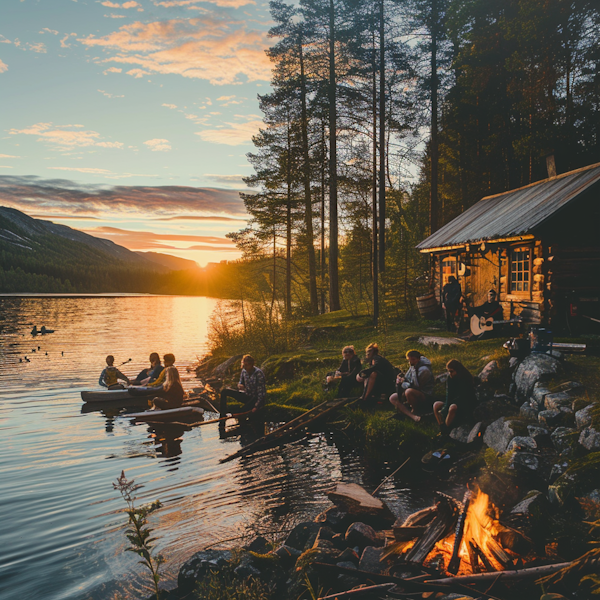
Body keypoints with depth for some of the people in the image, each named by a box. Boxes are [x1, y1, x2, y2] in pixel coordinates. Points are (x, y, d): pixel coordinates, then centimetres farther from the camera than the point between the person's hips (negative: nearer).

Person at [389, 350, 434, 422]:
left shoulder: (424, 370, -22)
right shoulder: (413, 366, 5)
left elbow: (417, 386, -20)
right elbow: (407, 378, 14)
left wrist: (403, 383, -10)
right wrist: (401, 379, -10)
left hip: (425, 395, -9)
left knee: (409, 391, -38)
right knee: (392, 398, -2)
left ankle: (415, 412, -11)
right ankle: (412, 416, -21)